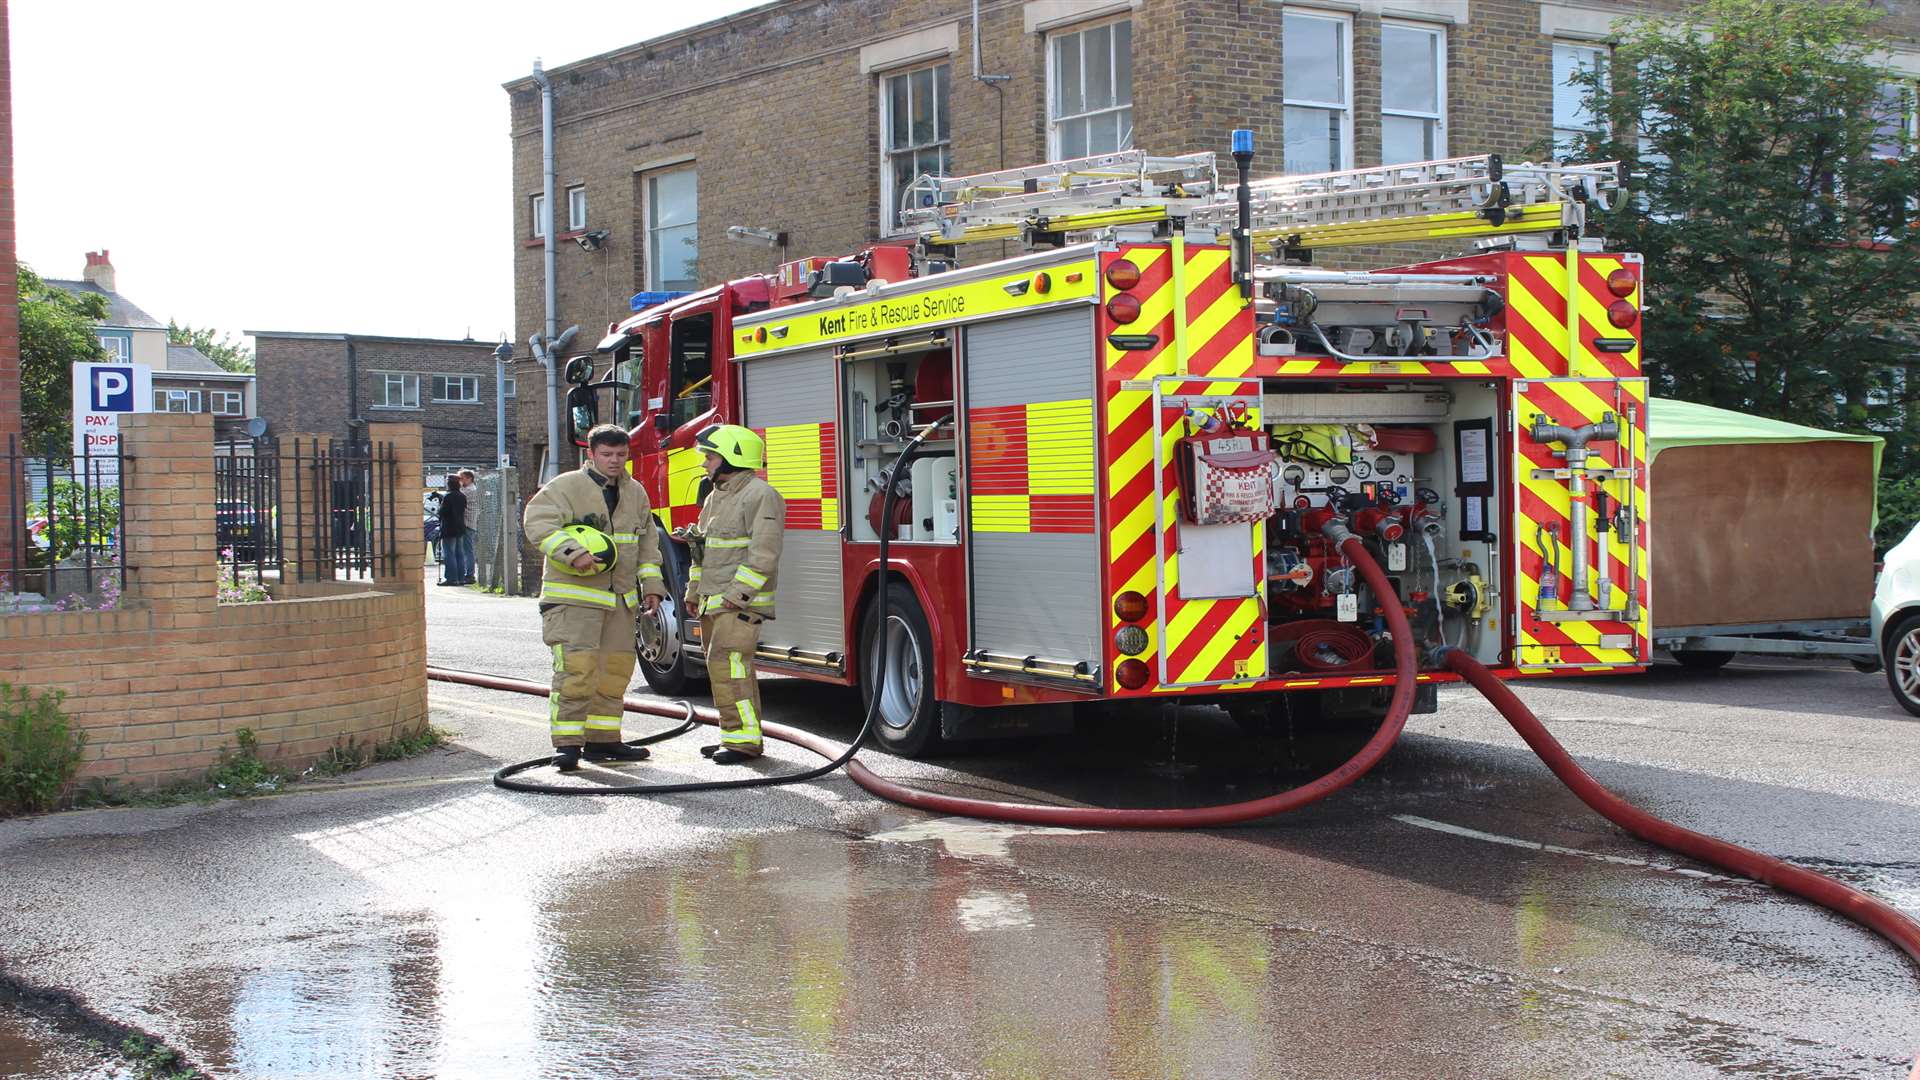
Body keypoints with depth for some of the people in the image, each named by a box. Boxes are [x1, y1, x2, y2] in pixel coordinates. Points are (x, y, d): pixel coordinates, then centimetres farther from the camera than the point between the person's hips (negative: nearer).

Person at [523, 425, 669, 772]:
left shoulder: (635, 493, 14)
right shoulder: (567, 486, -6)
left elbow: (647, 542, 22)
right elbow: (537, 521, -18)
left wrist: (651, 584, 14)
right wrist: (572, 552, -30)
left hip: (620, 600, 7)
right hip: (574, 596, -7)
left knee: (615, 671, 8)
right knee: (576, 668, -14)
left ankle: (602, 741, 18)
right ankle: (567, 744, -13)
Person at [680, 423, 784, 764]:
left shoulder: (760, 496, -13)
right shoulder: (716, 497, 18)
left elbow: (764, 553, -20)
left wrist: (736, 594, -23)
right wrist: (694, 592, 21)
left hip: (740, 603, -10)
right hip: (713, 602, 10)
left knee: (727, 663, -16)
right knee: (724, 667, 11)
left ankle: (744, 739, -13)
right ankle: (738, 736, 18)